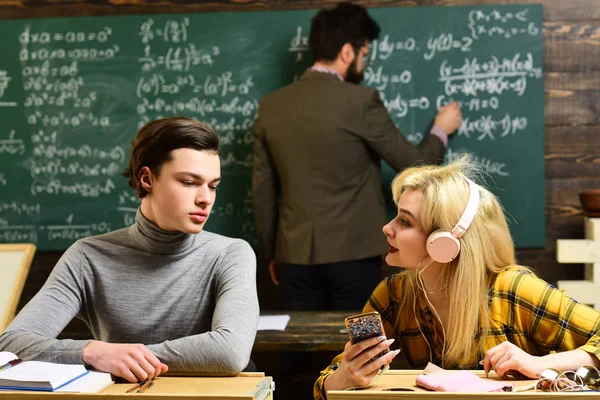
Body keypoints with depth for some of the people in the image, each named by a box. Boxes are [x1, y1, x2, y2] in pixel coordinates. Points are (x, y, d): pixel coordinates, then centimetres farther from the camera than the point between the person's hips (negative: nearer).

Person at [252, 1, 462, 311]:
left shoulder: (270, 106, 4)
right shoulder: (361, 101, -9)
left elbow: (263, 190, 9)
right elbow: (413, 166, -2)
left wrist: (270, 253, 19)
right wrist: (441, 131, 18)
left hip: (295, 255, 4)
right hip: (353, 254, -4)